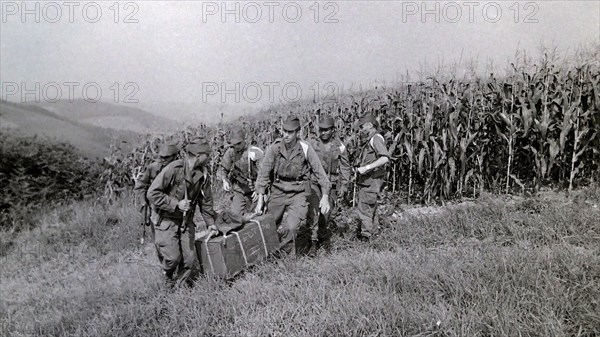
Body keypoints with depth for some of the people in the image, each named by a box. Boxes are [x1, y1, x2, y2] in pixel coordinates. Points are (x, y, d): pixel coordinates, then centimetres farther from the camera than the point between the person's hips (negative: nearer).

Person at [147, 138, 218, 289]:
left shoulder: (203, 174, -1)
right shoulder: (173, 169, -21)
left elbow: (206, 200, 12)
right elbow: (152, 194, -20)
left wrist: (210, 222, 15)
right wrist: (176, 204, -23)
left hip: (186, 221, 5)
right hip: (166, 219, -5)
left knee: (190, 259, 0)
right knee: (173, 257, -8)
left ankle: (181, 285, 23)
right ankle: (169, 277, 25)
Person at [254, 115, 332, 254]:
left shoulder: (305, 148, -12)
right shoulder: (275, 147, -9)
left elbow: (319, 171, -8)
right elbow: (264, 172, -5)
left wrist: (325, 196, -15)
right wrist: (260, 198, -8)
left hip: (298, 194, -2)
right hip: (278, 192, 2)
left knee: (291, 227, -19)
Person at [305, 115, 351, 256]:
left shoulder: (339, 146, -2)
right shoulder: (312, 144, -3)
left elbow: (345, 167, 5)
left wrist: (344, 186, 0)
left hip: (331, 184, 1)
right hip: (314, 182, -1)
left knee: (326, 213, 10)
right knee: (313, 212, -13)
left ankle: (322, 234, 38)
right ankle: (313, 242, -9)